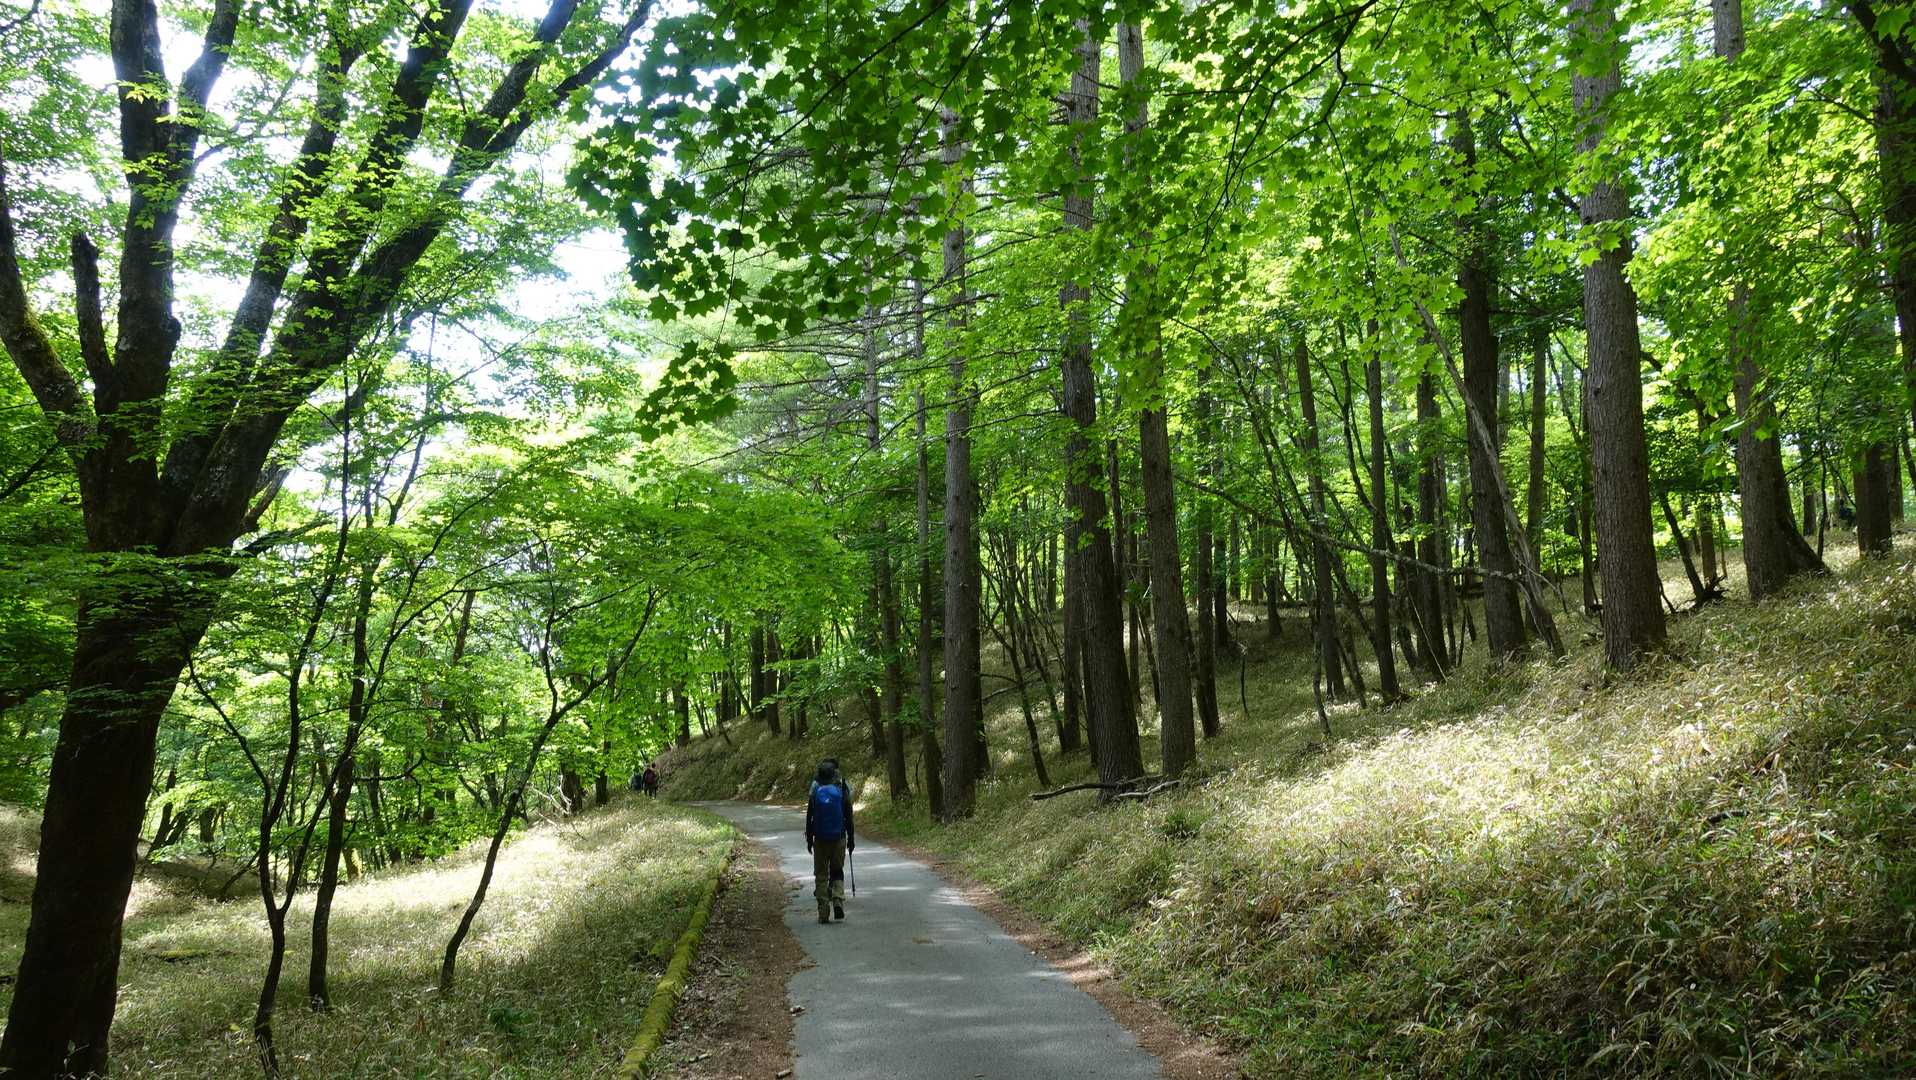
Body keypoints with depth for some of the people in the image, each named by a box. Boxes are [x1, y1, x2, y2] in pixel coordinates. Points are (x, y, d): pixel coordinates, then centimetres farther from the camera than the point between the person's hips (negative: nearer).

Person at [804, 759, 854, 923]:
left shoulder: (815, 793, -3)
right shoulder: (842, 792, -4)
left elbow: (809, 818, 2)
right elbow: (849, 817, 0)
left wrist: (809, 839, 10)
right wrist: (851, 839, 7)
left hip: (820, 839, 0)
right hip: (839, 838, 0)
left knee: (821, 875, 6)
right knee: (837, 872, 12)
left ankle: (823, 912, 3)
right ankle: (838, 902, -9)